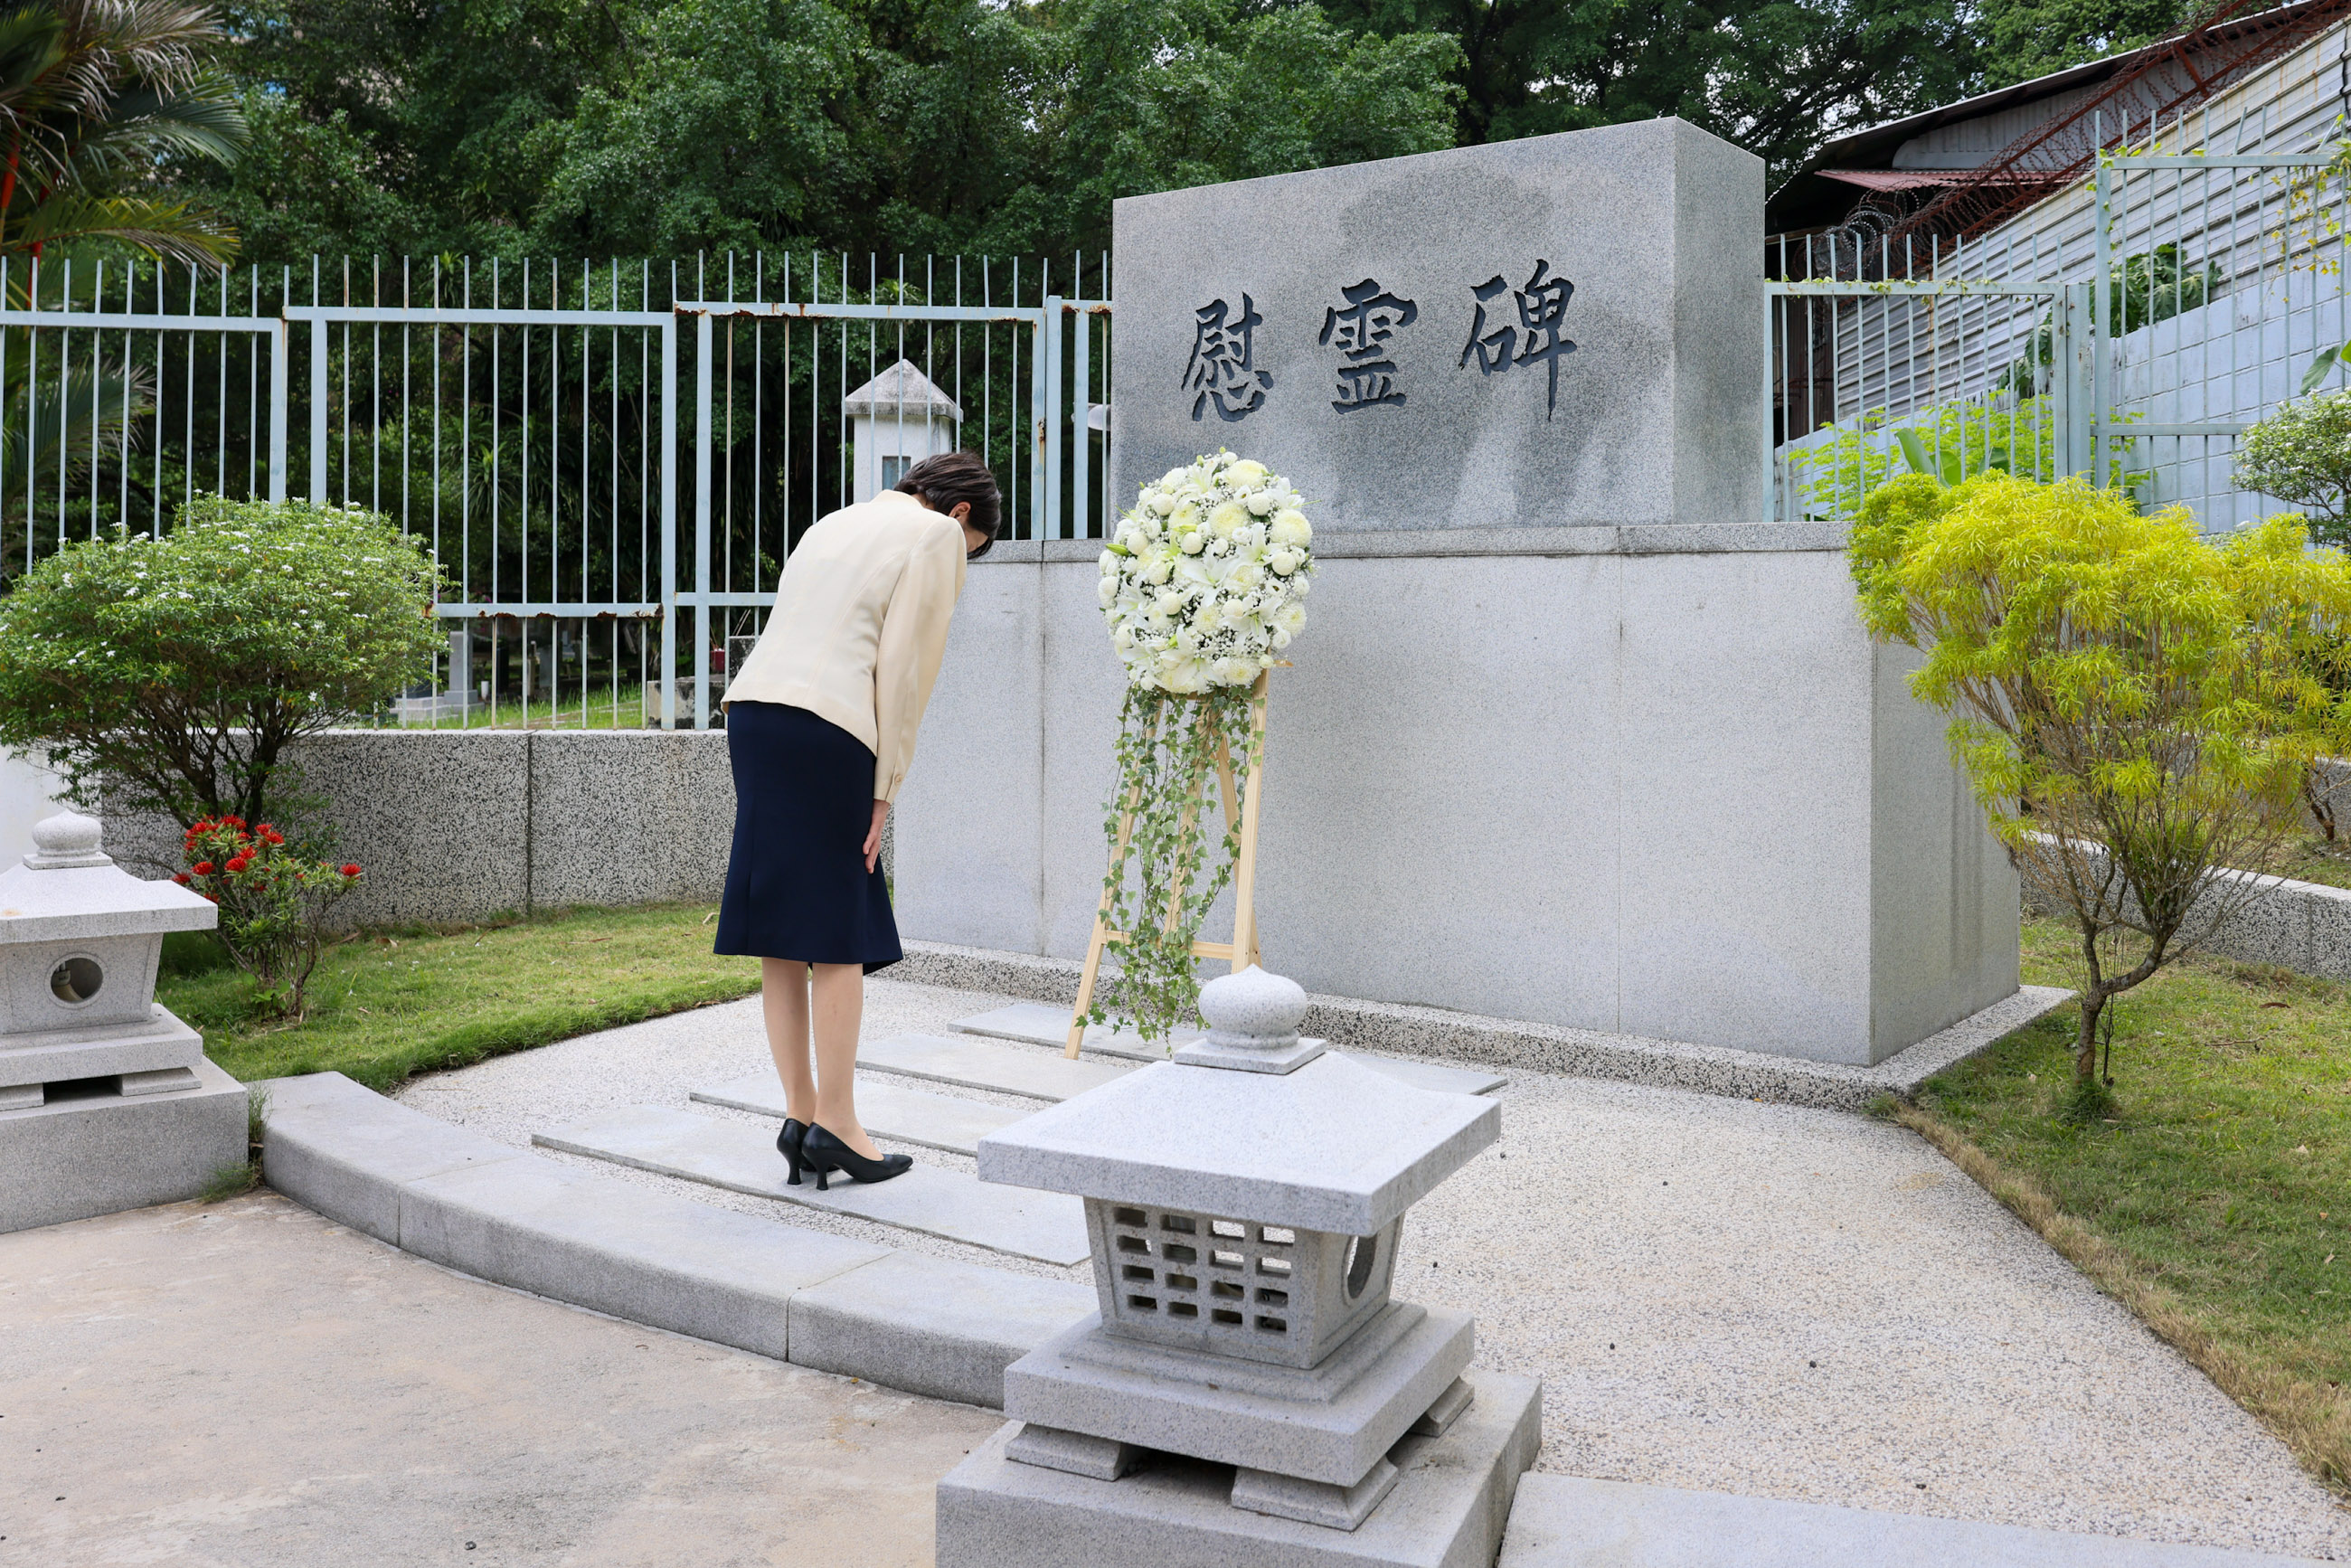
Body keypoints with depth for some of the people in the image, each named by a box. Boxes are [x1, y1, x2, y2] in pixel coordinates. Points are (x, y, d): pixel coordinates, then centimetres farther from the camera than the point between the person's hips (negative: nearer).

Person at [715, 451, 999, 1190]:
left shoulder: (836, 522, 28)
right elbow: (903, 668, -5)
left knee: (782, 933, 8)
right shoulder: (937, 534, 5)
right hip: (825, 728, -8)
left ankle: (800, 1115, 14)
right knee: (839, 935, -1)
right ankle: (834, 1124, 4)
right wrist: (884, 789, -3)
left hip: (754, 708, 8)